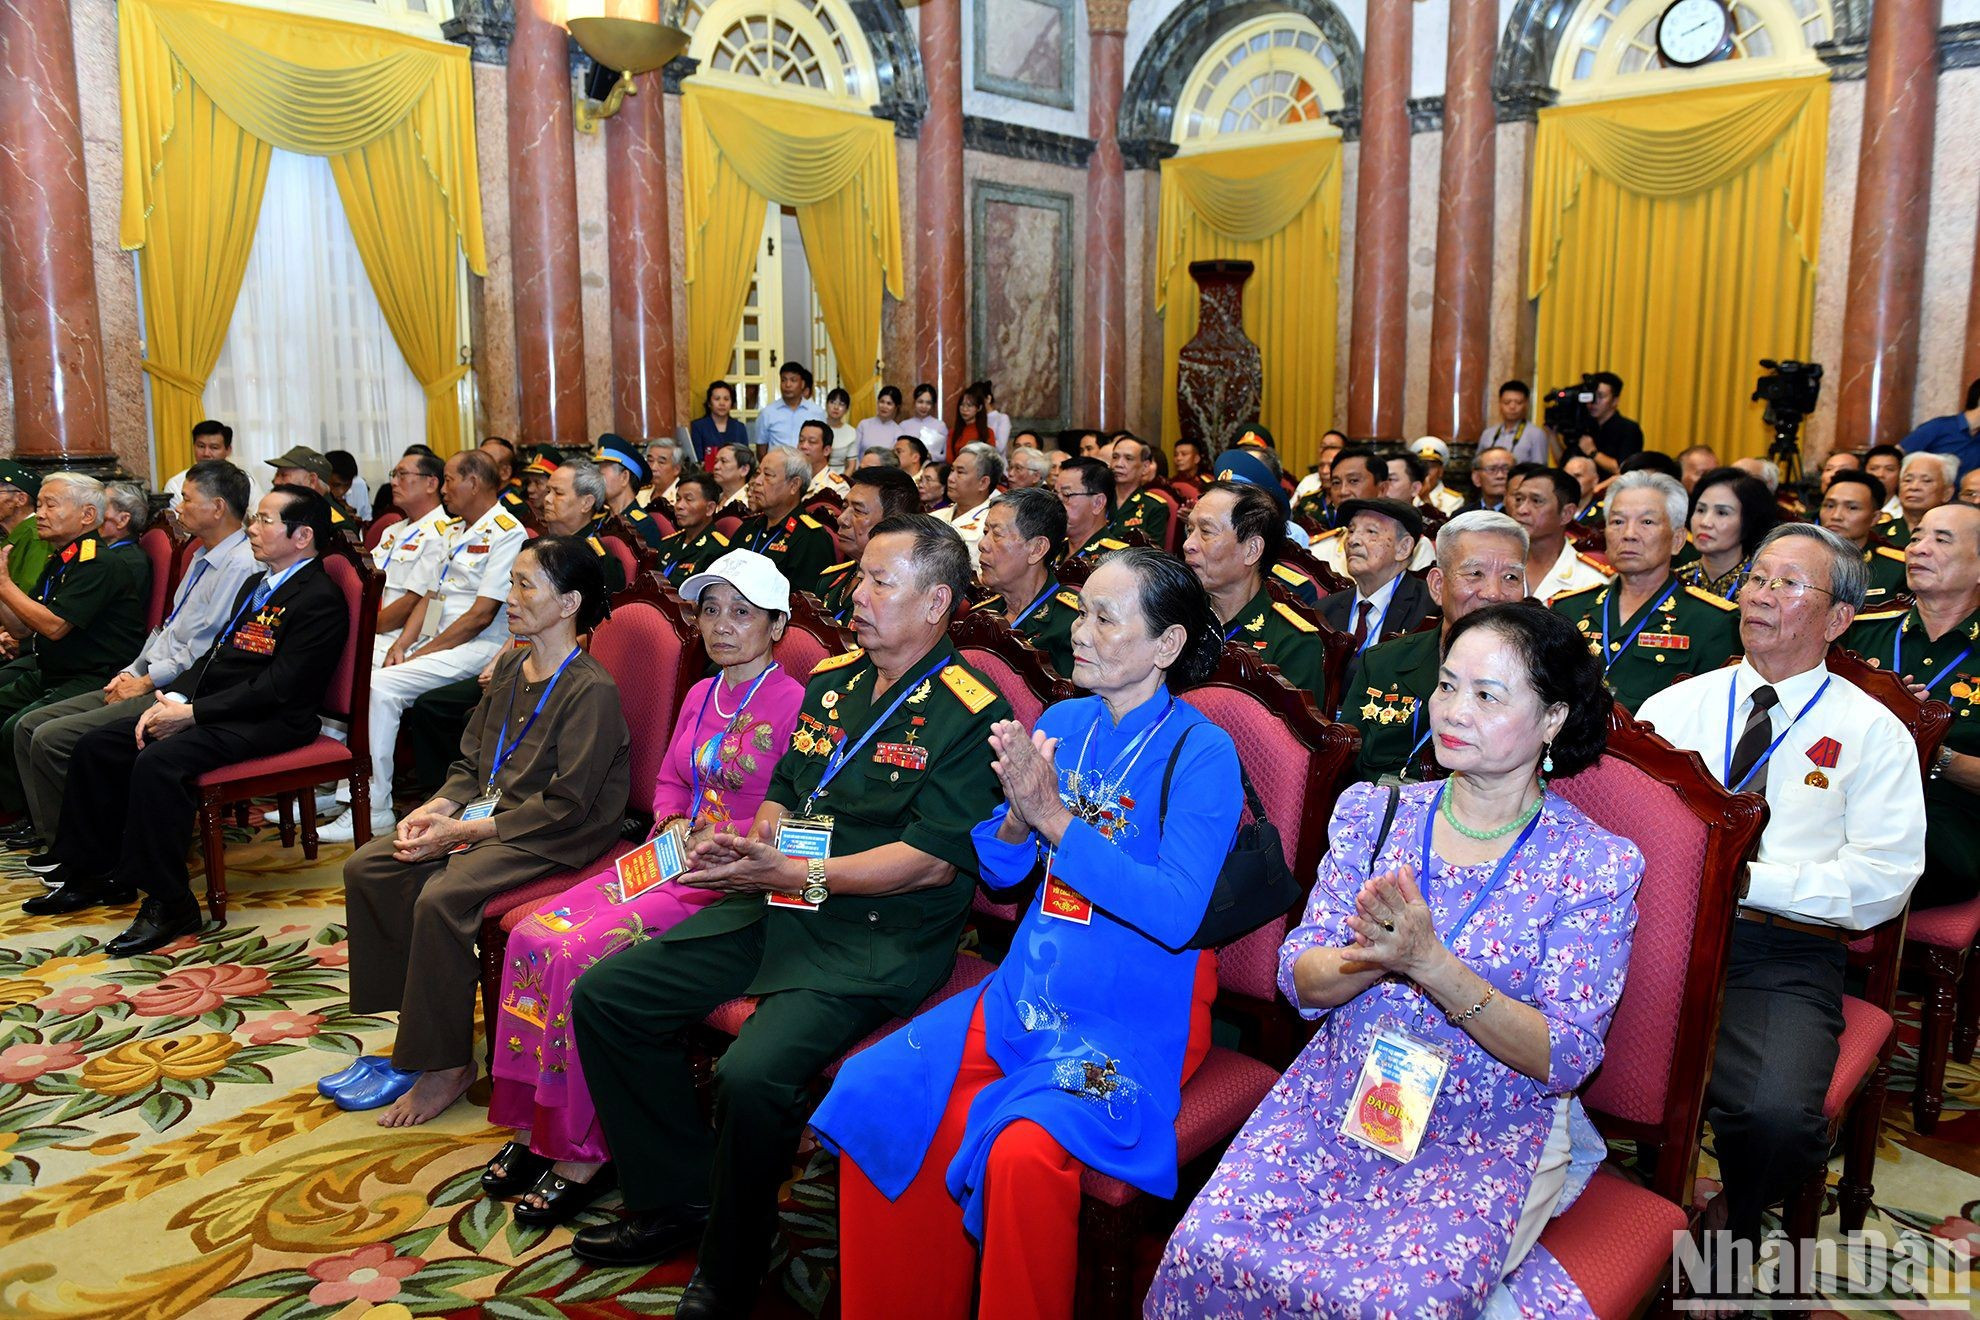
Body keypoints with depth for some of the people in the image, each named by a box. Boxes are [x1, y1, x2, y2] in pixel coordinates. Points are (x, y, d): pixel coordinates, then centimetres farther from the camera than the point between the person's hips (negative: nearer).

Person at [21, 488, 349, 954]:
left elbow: (277, 689, -20)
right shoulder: (255, 584, 20)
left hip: (267, 723, -10)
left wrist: (192, 713, -17)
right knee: (96, 745, 5)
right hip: (208, 707, 10)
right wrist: (174, 698, 1)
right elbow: (214, 654, 20)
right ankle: (97, 873, 17)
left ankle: (168, 904, -21)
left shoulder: (320, 599, -13)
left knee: (158, 762, -30)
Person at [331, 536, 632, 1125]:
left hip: (554, 836, -9)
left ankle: (446, 1066, -11)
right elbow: (471, 762, 15)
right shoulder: (510, 666, 10)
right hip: (486, 812, 9)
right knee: (365, 868, -3)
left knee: (440, 897, -29)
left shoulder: (592, 690, -17)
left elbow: (565, 805, -20)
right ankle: (414, 1027, 7)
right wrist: (436, 810, -5)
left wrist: (464, 830, -19)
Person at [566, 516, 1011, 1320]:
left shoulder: (969, 714, -11)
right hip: (780, 905, 8)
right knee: (604, 996, 2)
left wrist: (794, 874, -19)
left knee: (753, 1073, -29)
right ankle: (672, 1200, 16)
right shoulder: (831, 680, 13)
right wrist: (747, 847, -1)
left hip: (880, 936, -8)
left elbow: (932, 859, -17)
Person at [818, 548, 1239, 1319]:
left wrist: (1054, 818, -22)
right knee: (874, 1101, -12)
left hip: (1138, 1017, -5)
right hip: (1031, 988, 6)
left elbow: (1177, 913, -21)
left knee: (1023, 1153, -29)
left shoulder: (1200, 753, -9)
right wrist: (1018, 814, -10)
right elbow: (998, 871, 13)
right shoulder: (1063, 722, 8)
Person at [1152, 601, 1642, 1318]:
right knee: (1207, 1250, -18)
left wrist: (1430, 963, -24)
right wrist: (1375, 957, -22)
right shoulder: (1373, 811, 4)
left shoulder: (1598, 866, -3)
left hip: (1490, 1135, -2)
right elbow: (1299, 982, 1)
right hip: (1341, 1097, 3)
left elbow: (1567, 1059, -10)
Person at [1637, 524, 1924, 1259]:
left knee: (1777, 1116, -29)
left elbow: (1880, 886, -3)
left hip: (1783, 956, -2)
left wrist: (1742, 876, -13)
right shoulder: (1677, 705, 16)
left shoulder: (1873, 735, 8)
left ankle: (1729, 1224, 8)